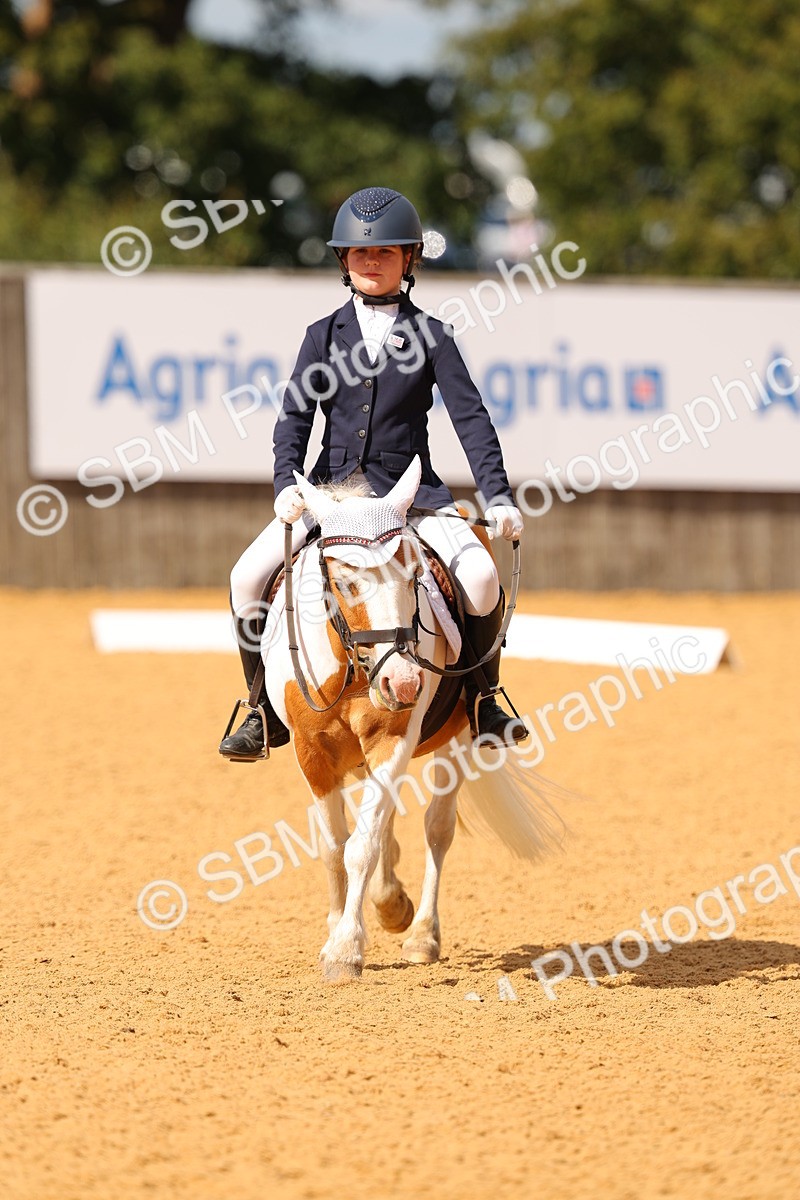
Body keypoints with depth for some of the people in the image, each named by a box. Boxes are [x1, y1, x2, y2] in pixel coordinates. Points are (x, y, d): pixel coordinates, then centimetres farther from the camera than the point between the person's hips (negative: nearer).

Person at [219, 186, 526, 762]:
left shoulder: (429, 335, 4)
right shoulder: (325, 336, 8)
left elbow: (471, 417, -1)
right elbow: (294, 417, 2)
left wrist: (499, 498, -12)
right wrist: (287, 483, -17)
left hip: (410, 492, -2)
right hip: (331, 490, 2)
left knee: (481, 577, -27)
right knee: (249, 576, -18)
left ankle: (482, 697, -2)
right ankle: (268, 712, -1)